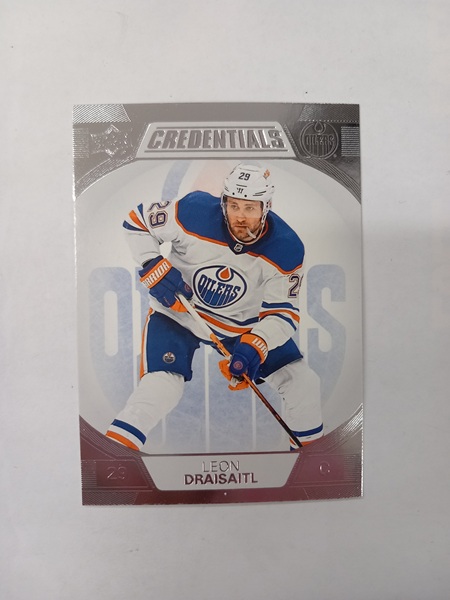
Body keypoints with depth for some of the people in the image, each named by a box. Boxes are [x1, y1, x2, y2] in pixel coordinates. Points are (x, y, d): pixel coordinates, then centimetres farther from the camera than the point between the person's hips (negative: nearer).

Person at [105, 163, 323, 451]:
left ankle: (310, 443, 26)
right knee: (161, 387, -23)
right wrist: (155, 268, -24)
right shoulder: (194, 211, -25)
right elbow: (137, 221, -10)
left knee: (303, 381, -2)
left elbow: (283, 312, -16)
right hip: (177, 313, -2)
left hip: (246, 323, 3)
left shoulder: (287, 249, -21)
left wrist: (255, 346, -34)